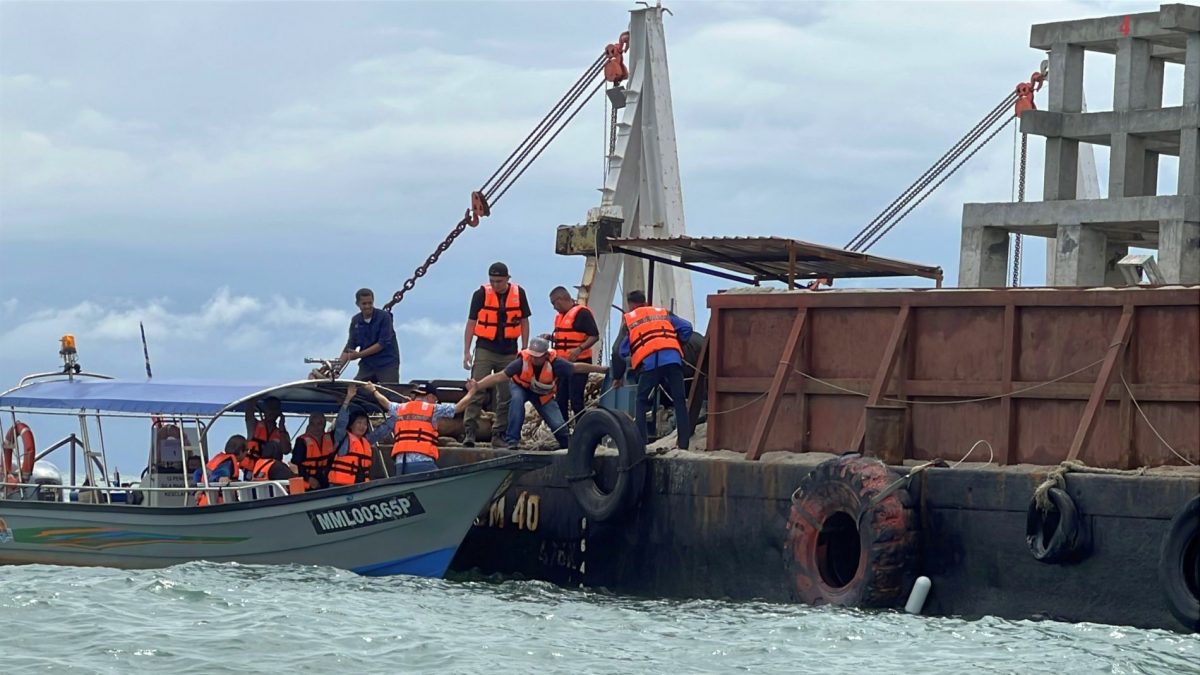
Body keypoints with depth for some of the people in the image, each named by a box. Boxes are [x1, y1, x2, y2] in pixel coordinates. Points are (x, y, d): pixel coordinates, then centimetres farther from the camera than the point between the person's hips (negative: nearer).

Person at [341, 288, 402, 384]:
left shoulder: (384, 317, -9)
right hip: (367, 364, 4)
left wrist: (359, 354, -17)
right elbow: (350, 347, 5)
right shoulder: (356, 321, 5)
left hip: (387, 364, -4)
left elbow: (383, 343, -15)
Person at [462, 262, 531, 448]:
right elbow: (471, 323, -1)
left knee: (505, 397, 6)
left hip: (509, 353, 3)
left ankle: (499, 436, 13)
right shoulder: (481, 294, -5)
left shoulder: (518, 294, 1)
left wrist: (524, 350, 5)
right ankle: (469, 433, -14)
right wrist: (466, 352, -5)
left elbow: (524, 322, 9)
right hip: (485, 350, -3)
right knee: (476, 392, -12)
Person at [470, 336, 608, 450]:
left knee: (558, 425, -10)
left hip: (542, 395, 1)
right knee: (517, 398, -37)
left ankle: (566, 446, 24)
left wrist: (601, 369, -10)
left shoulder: (555, 363, -31)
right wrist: (477, 386, -48)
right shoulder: (522, 362, -35)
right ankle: (512, 440, -31)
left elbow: (577, 368, -18)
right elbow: (499, 376, -37)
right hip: (520, 388, -1)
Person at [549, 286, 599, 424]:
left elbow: (594, 336, -16)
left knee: (576, 401, -11)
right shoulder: (560, 316, 16)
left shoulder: (582, 313, -11)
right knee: (561, 400, 10)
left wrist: (579, 349, -28)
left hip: (578, 362, -9)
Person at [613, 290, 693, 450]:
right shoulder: (663, 313, 26)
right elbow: (686, 328, 13)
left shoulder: (628, 320, 22)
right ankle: (683, 442, -4)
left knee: (642, 402, 12)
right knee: (679, 401, 4)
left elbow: (622, 351, 19)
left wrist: (618, 377, 28)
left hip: (648, 363, -1)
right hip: (672, 358, 1)